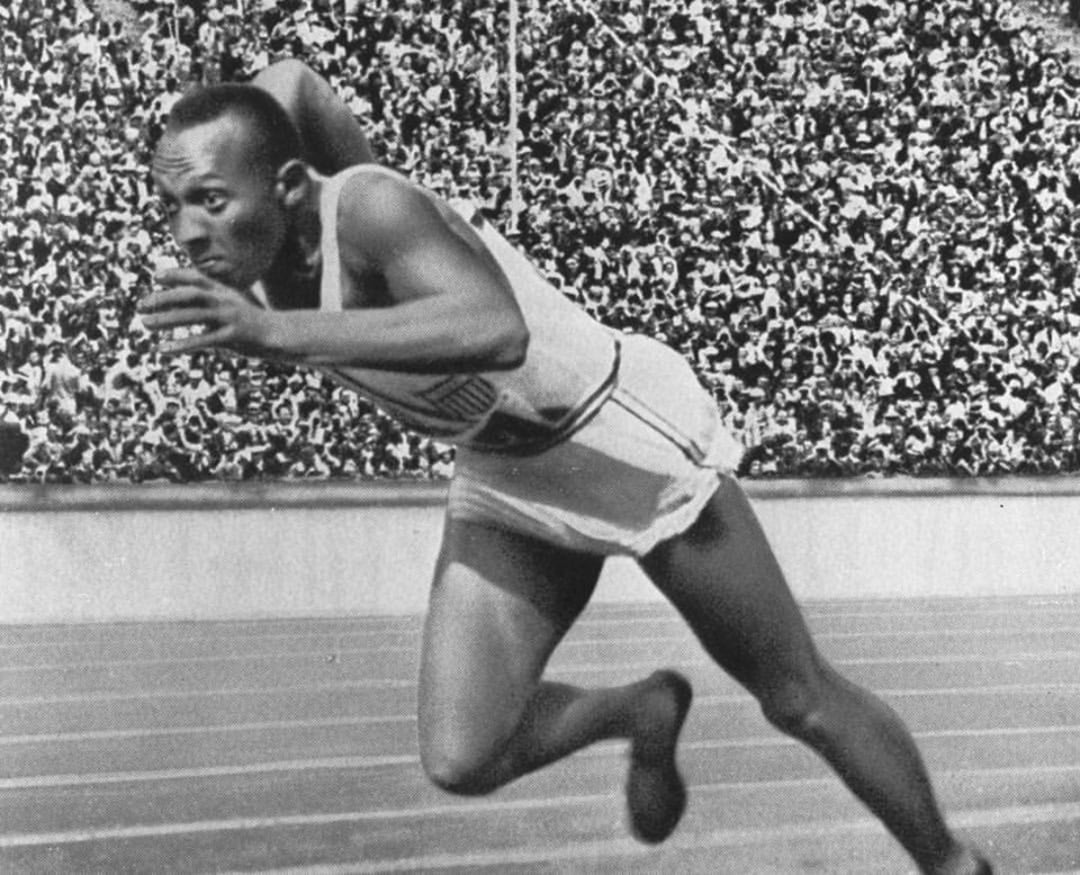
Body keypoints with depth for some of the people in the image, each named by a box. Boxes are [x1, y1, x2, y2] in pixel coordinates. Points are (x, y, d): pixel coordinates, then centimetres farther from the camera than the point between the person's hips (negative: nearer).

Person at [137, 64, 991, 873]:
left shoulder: (369, 208, -34)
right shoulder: (251, 252, -12)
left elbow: (496, 331, -54)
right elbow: (289, 80, 10)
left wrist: (275, 331, -57)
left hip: (637, 442, -7)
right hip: (504, 482, 7)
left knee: (801, 700, 8)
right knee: (462, 760, -6)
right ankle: (643, 713, 24)